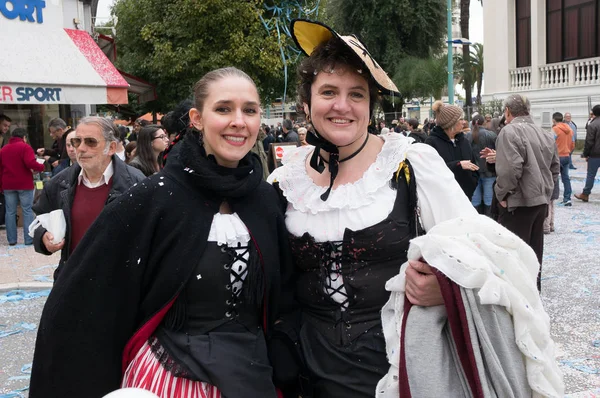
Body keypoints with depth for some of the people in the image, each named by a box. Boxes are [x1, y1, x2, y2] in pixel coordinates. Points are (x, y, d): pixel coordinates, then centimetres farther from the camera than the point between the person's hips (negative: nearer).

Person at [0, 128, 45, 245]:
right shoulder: (25, 147, -6)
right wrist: (42, 167, -3)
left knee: (10, 212, 8)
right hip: (24, 184, -5)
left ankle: (11, 240, 8)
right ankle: (29, 239, -1)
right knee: (27, 211, 1)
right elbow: (30, 163, -20)